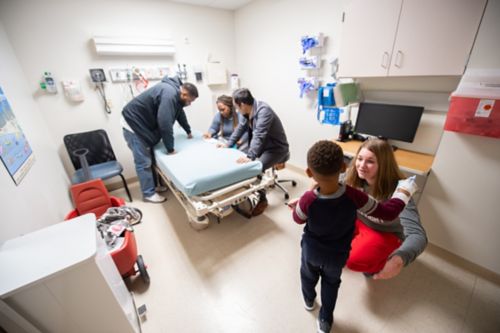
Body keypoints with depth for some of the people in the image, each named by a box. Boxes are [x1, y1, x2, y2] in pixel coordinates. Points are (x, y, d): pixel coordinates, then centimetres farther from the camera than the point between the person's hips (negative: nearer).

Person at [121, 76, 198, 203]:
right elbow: (165, 124, -31)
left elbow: (180, 113, 19)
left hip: (144, 124, 10)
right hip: (133, 124, -10)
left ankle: (155, 184, 31)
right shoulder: (169, 94, -28)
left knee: (151, 157, 16)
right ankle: (149, 193, 11)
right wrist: (170, 148, -22)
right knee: (144, 162, -3)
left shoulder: (175, 92, 4)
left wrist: (188, 131, 28)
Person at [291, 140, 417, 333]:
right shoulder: (353, 196, -33)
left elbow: (298, 219, -14)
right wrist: (404, 191, -3)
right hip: (338, 254, 1)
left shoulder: (308, 200, -36)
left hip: (311, 250, 0)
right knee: (331, 282, 30)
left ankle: (309, 300, 60)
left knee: (308, 275, 32)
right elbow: (388, 212, -18)